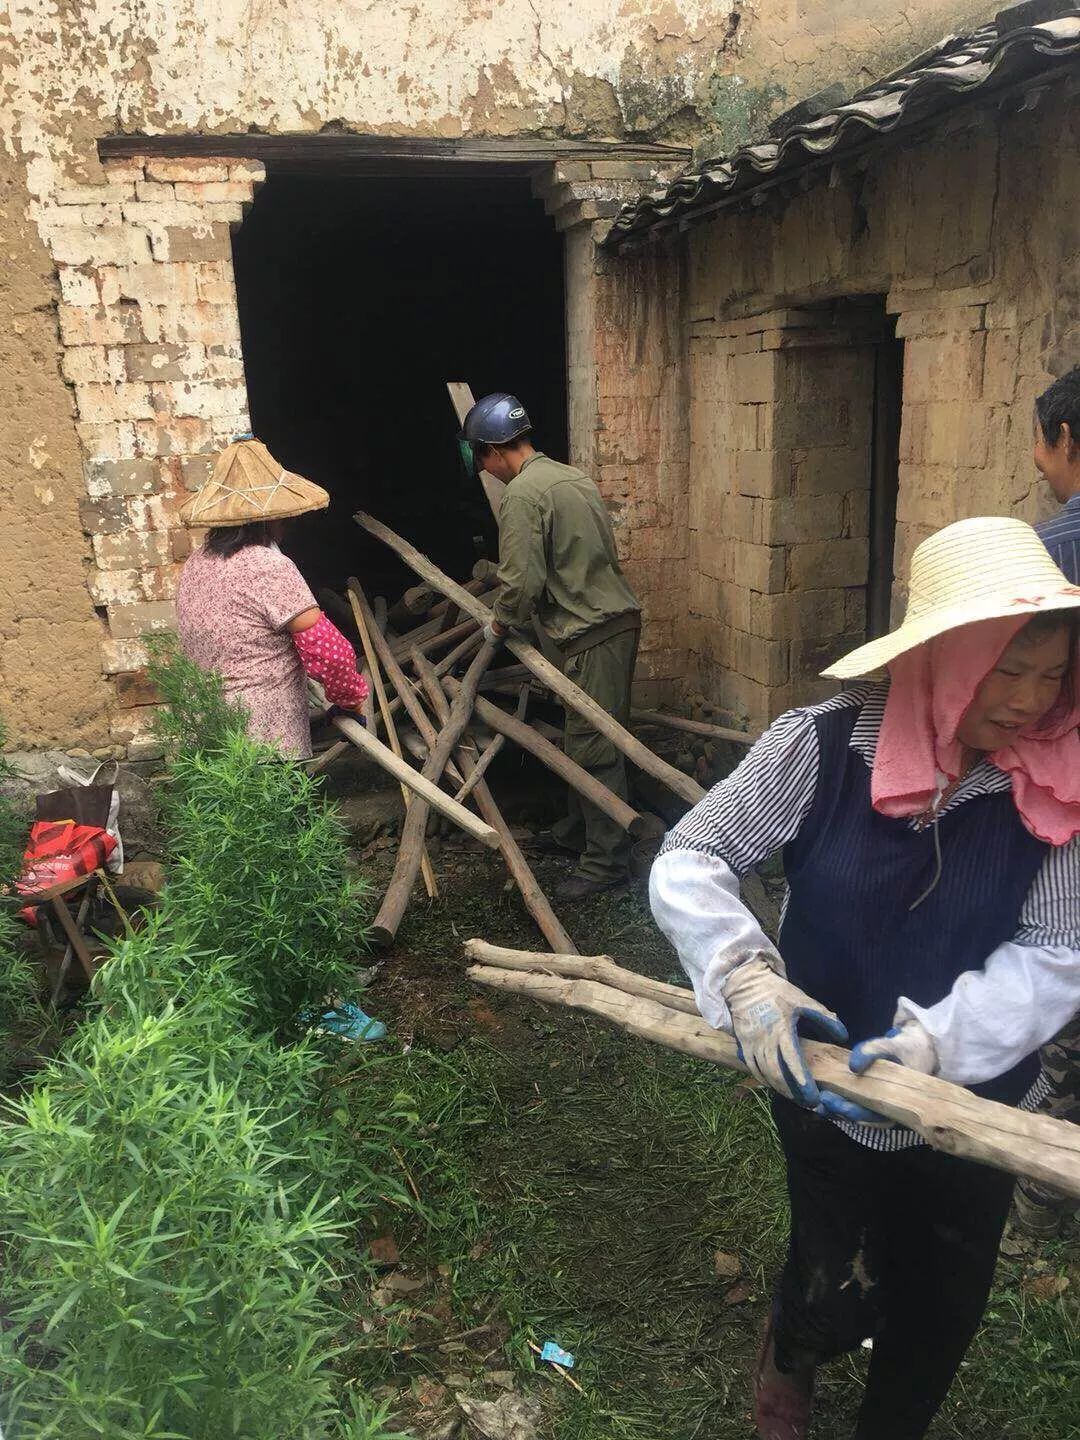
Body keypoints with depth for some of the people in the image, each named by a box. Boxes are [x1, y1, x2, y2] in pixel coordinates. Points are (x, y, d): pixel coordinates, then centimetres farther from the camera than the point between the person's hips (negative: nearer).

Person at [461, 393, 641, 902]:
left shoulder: (522, 494, -13)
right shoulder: (572, 476, 16)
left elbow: (522, 580, -18)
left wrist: (500, 623, 2)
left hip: (592, 633, -10)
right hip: (617, 617, 10)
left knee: (592, 746, -4)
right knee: (584, 739, 19)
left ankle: (607, 860, 2)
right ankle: (577, 830, 32)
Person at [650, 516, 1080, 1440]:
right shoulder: (824, 748, -20)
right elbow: (688, 860, -15)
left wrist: (938, 1037, -31)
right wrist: (746, 977, -31)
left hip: (978, 1105, 2)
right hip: (829, 1090, -2)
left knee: (943, 1309, 20)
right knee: (840, 1299, 13)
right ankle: (792, 1349, 53)